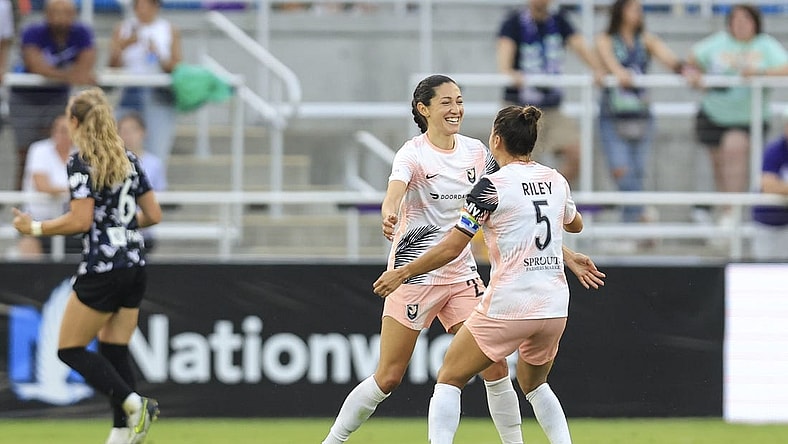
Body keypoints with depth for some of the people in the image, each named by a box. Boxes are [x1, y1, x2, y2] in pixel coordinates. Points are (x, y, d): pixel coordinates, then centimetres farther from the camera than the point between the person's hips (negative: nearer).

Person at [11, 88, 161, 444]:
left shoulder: (81, 162, -11)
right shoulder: (128, 160, 11)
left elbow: (81, 221, -18)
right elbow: (153, 215, 12)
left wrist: (34, 228, -6)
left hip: (101, 270, -7)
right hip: (135, 266, 7)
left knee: (70, 350, 3)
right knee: (114, 351, 13)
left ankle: (133, 403, -13)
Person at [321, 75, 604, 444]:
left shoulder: (476, 152, 5)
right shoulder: (413, 154, -12)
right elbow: (395, 191, -35)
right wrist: (389, 214, -59)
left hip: (461, 272, 5)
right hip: (415, 272, -5)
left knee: (495, 367, -5)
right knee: (388, 378, -3)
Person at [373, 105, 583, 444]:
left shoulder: (493, 187, -10)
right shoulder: (556, 180, 7)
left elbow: (451, 248, -10)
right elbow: (575, 224, 29)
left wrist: (403, 273, 1)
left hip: (508, 307, -6)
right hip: (554, 307, 6)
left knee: (449, 378, 7)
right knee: (534, 384, 28)